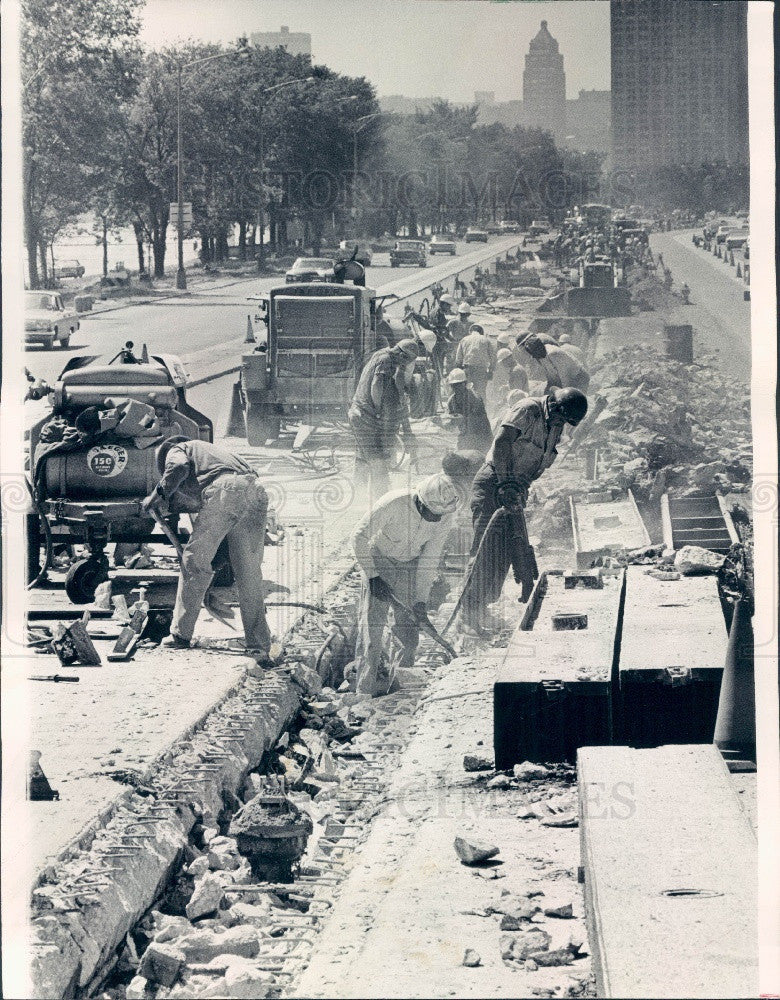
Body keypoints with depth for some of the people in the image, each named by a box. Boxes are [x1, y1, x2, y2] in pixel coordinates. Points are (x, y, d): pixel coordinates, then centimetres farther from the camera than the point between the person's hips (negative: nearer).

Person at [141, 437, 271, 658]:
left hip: (225, 490, -7)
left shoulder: (176, 450, 22)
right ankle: (259, 646, 8)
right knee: (250, 575, 10)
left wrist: (159, 495, 11)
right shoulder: (209, 450, 43)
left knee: (195, 561, 4)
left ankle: (181, 634, 6)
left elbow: (180, 467, -1)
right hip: (256, 492, 7)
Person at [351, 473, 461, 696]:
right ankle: (366, 689, -8)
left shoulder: (444, 519, -21)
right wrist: (373, 577, -20)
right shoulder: (394, 504, -33)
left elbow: (430, 560, -11)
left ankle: (400, 685, 12)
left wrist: (421, 599, -14)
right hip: (378, 560, -3)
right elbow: (359, 537, -21)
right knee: (372, 622, -11)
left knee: (408, 624, -2)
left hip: (410, 565, 3)